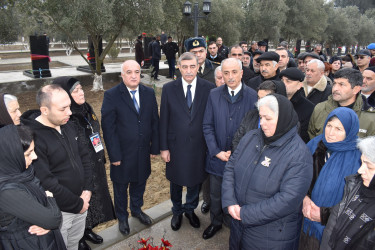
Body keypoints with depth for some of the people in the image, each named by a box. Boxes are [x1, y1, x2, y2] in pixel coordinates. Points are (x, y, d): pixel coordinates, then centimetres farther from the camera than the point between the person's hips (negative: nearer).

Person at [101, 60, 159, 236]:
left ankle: (136, 210, 50)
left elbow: (154, 122, 2)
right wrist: (114, 155, -15)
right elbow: (108, 128, -14)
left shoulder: (149, 93, -1)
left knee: (139, 183, 23)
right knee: (121, 187, 17)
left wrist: (154, 147, 1)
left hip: (143, 153, 4)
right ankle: (122, 217, 43)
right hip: (122, 154, -3)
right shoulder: (111, 95, -14)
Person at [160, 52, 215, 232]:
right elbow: (164, 120, -4)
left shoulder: (209, 88, -7)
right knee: (176, 181, 18)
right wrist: (163, 147, -4)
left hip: (198, 145, 0)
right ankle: (177, 212, 45)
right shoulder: (168, 88, -6)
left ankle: (190, 210, 46)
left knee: (195, 180, 19)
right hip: (176, 145, 0)